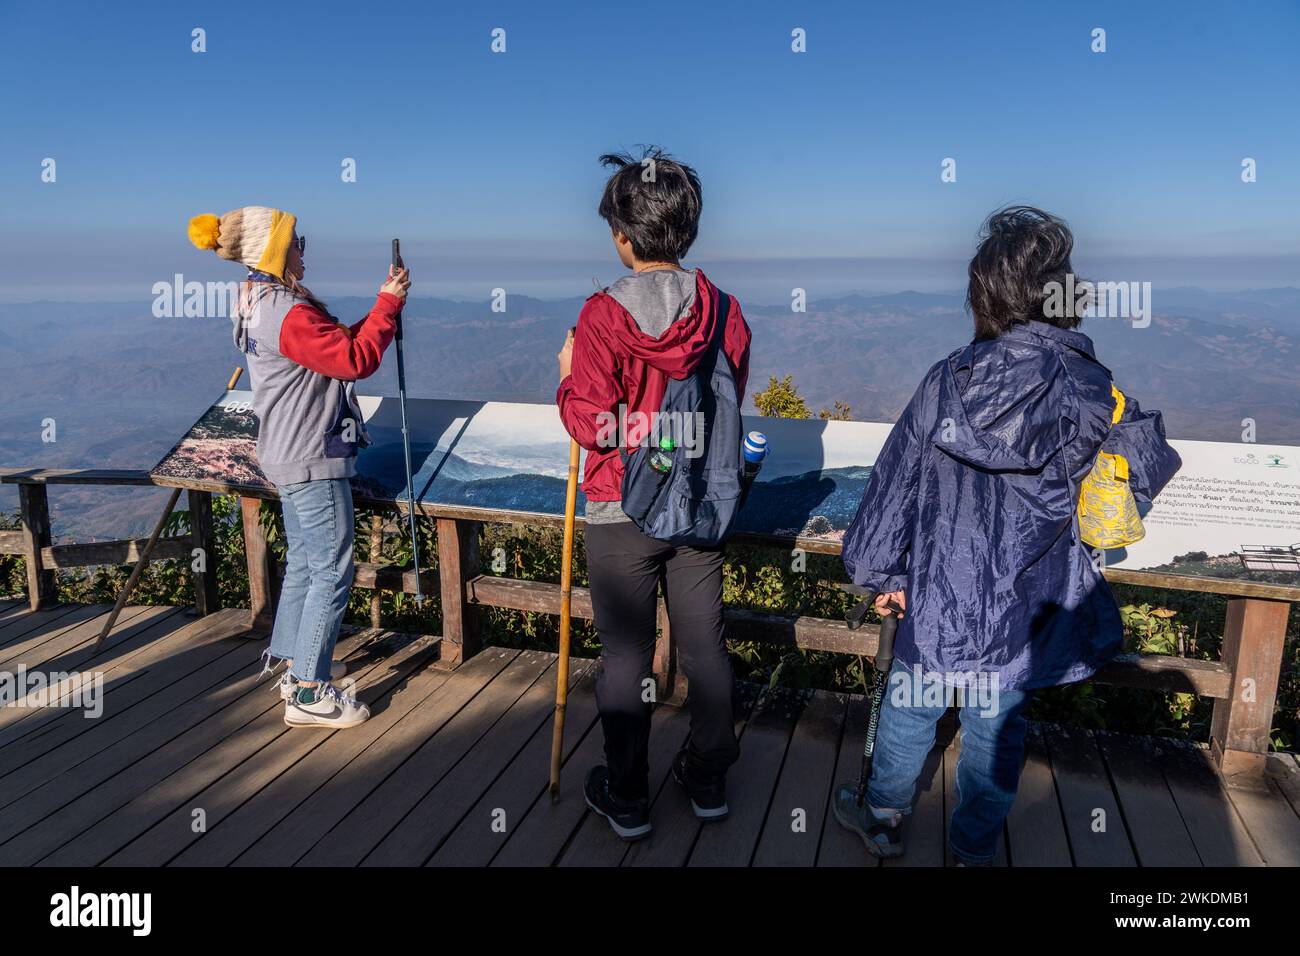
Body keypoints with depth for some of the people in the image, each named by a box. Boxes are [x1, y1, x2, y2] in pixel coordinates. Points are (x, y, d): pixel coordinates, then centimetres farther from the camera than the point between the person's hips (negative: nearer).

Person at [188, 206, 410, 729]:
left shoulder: (258, 304, 11)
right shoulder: (290, 314, -21)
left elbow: (338, 344, 12)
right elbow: (357, 359, -21)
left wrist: (384, 304, 4)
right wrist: (389, 303, -13)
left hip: (289, 456, 11)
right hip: (314, 461, -10)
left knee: (304, 563, 20)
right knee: (331, 572, -4)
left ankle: (295, 664, 33)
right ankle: (310, 693, 3)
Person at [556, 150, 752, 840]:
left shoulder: (603, 315, -15)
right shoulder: (723, 310, -2)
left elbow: (590, 424, -15)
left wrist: (568, 376, 3)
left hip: (622, 512, -4)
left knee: (626, 656, 9)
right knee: (704, 646, 15)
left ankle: (626, 800, 23)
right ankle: (708, 781, 32)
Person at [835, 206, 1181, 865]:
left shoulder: (949, 379, -12)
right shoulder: (1095, 393, -11)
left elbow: (895, 480, -6)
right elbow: (1150, 472, 4)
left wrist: (881, 573, 6)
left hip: (939, 598, 0)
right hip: (1027, 613, 1)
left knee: (910, 706, 20)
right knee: (994, 727, 18)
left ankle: (882, 816, 40)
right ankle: (974, 849, 38)